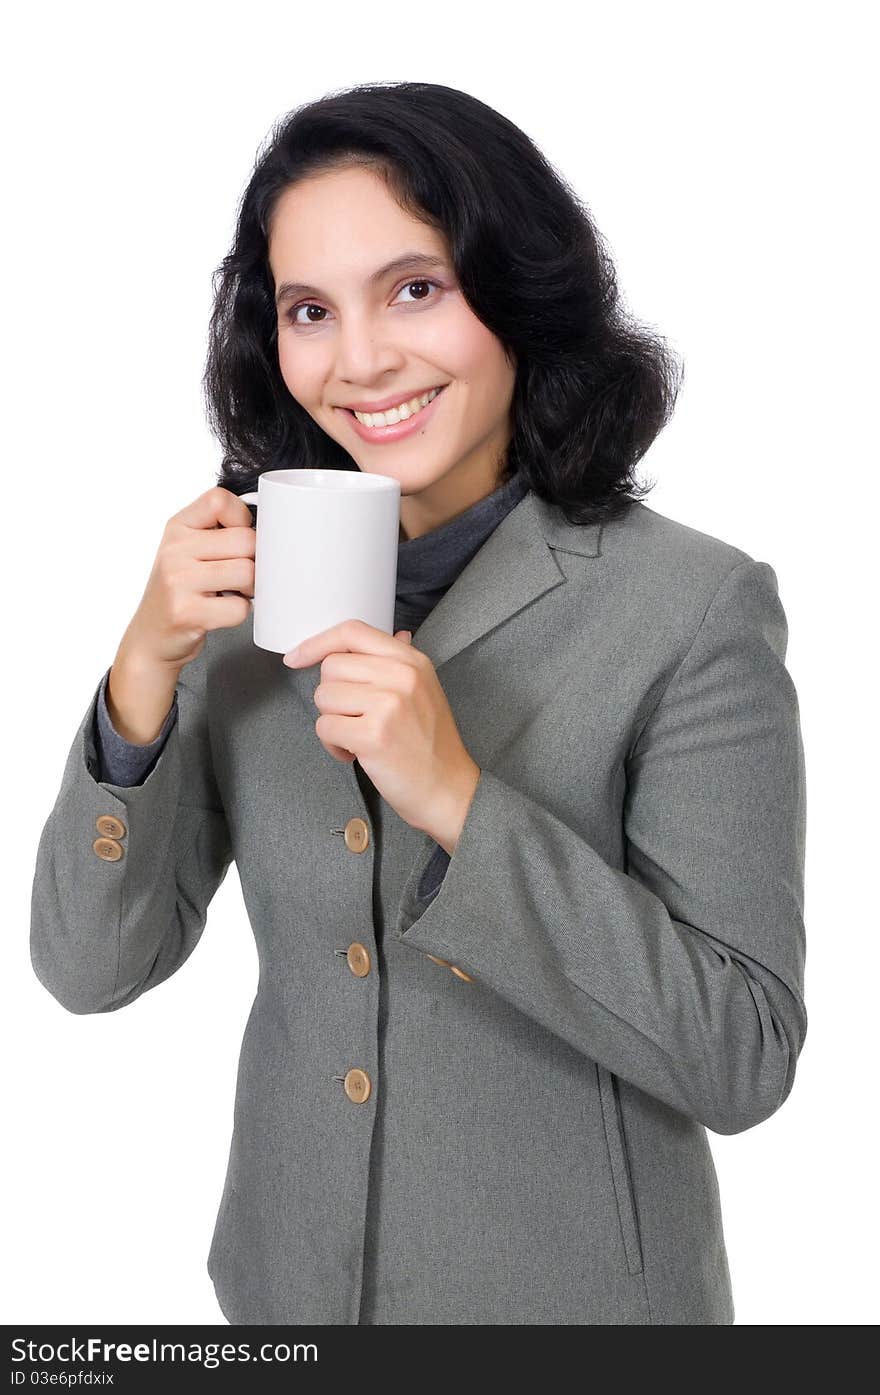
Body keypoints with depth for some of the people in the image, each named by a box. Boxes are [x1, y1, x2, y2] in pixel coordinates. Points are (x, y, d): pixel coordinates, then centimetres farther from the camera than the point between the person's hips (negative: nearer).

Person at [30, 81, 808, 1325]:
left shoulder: (695, 608, -17)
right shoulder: (259, 579, -5)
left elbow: (745, 1057, -18)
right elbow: (92, 968, -5)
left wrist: (460, 802, -28)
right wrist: (147, 666, -19)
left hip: (570, 1289, -3)